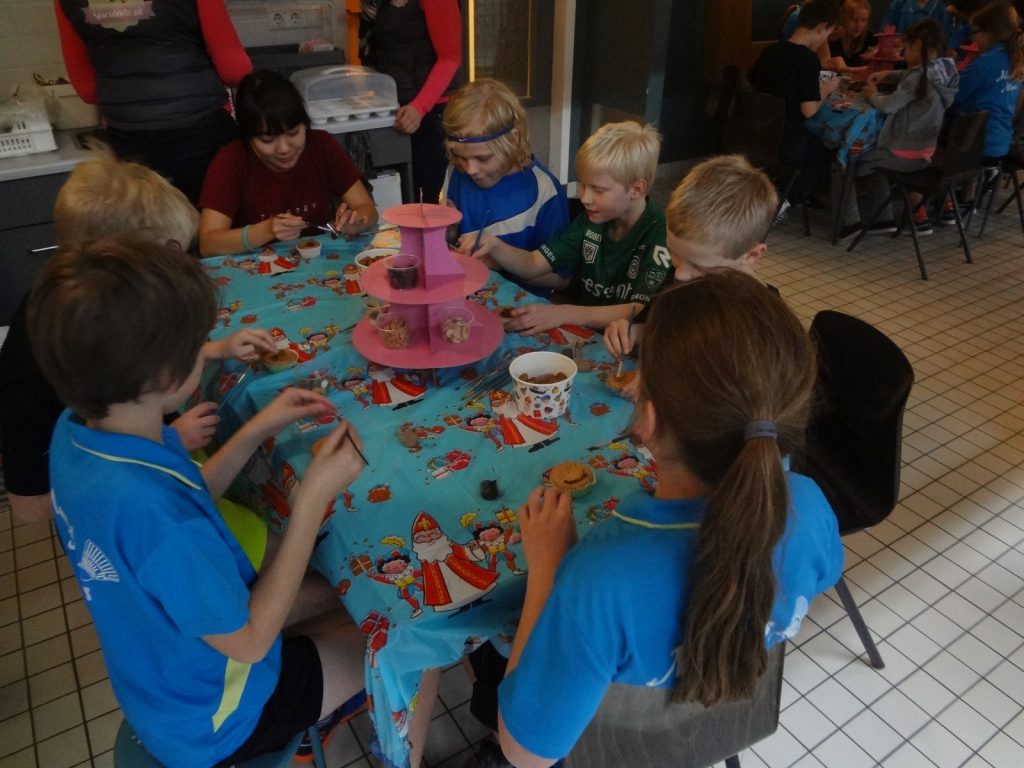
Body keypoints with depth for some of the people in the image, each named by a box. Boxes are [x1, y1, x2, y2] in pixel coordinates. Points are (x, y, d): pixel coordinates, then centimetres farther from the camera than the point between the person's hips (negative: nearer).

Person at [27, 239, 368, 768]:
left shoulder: (75, 432, -16)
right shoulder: (154, 513, -43)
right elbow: (249, 641, -28)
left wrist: (257, 431, -7)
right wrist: (314, 497, -29)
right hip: (214, 722, -7)